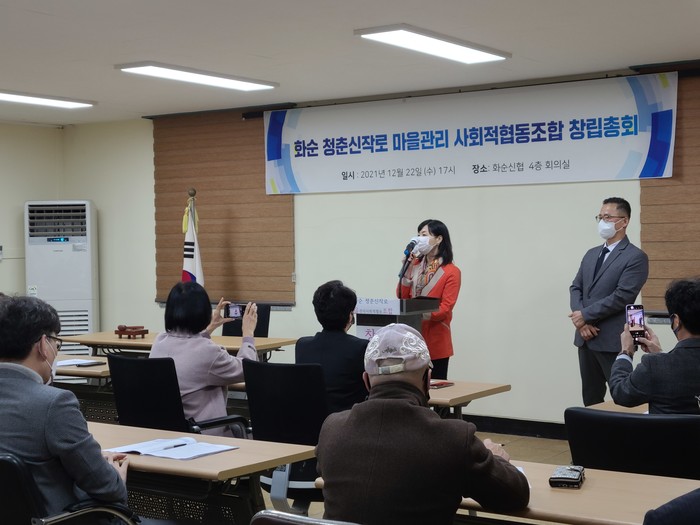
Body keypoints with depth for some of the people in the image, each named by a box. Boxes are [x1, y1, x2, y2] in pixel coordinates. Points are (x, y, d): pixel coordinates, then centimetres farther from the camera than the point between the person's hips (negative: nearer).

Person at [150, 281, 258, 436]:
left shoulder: (159, 341, -4)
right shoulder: (207, 351, -24)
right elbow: (246, 370, -5)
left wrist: (210, 328, 26)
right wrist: (248, 333, 8)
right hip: (201, 435, -6)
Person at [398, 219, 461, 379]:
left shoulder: (451, 272, -7)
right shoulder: (415, 264, 8)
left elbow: (445, 309, -13)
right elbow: (402, 297, 4)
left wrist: (423, 314, -29)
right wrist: (407, 269, -6)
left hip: (435, 341, -4)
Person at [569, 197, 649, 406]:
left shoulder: (635, 257, -8)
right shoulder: (591, 254, 17)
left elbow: (621, 296, -16)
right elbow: (576, 287, 12)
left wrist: (585, 315, -12)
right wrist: (581, 321, -6)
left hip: (612, 340, -7)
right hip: (586, 338, 7)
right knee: (590, 399, 12)